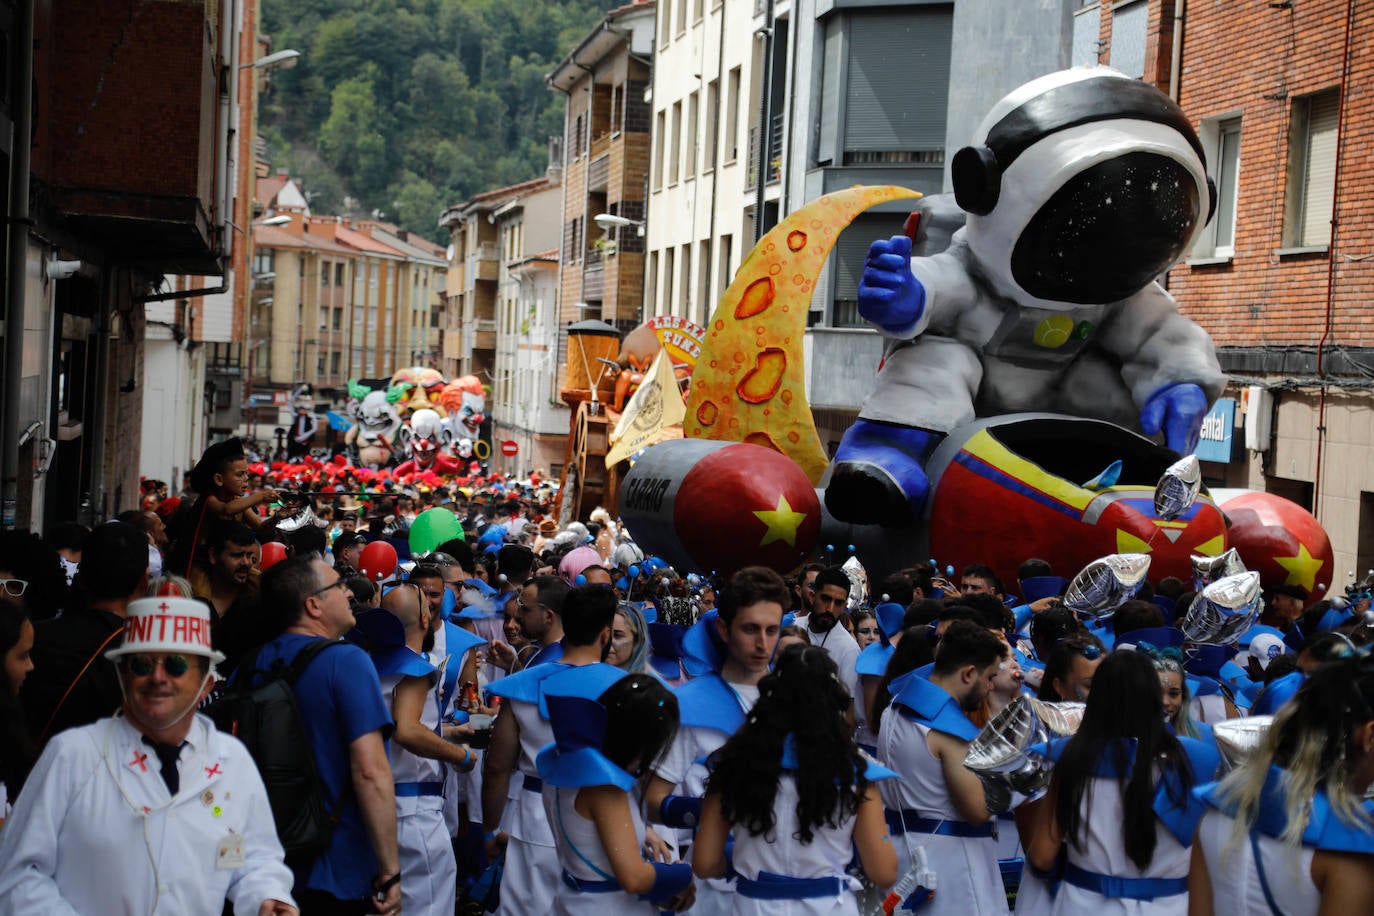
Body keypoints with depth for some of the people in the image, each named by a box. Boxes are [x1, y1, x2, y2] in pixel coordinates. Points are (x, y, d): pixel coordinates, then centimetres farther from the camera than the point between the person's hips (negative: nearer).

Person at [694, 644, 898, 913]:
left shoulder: (734, 762, -8)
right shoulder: (853, 771, -11)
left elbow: (705, 864, -5)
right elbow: (884, 873, -8)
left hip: (756, 906, 1)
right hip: (829, 906, 0)